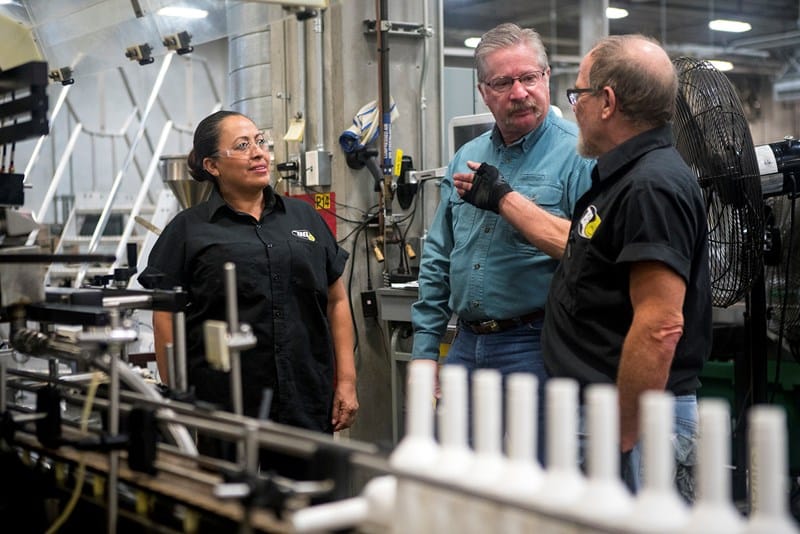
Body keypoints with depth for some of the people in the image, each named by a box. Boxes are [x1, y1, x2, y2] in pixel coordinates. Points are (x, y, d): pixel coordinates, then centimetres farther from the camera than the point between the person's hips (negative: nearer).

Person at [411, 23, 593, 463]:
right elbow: (437, 262, 18)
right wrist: (425, 349, 13)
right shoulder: (466, 159, 13)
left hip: (533, 347, -6)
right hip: (465, 346, 7)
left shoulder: (578, 154, -8)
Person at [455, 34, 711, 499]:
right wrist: (500, 198, 34)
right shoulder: (627, 177, 12)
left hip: (634, 417, -10)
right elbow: (576, 245, 29)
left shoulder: (653, 186, -21)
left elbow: (660, 329, -27)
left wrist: (622, 439, -22)